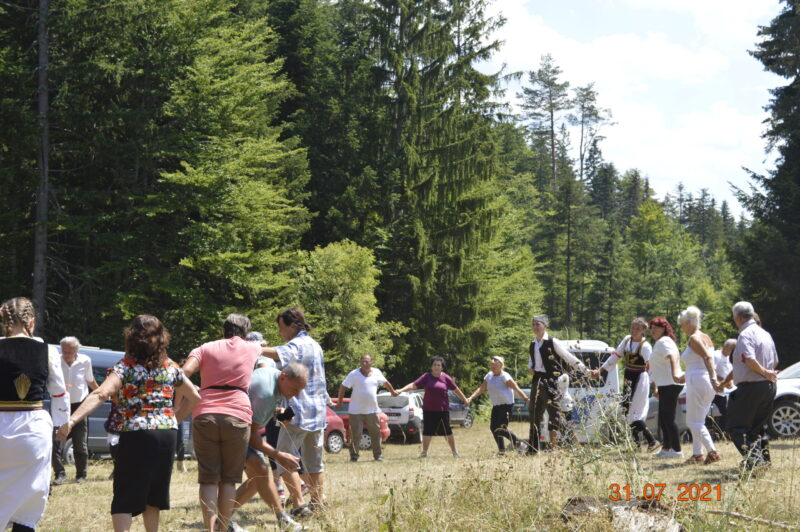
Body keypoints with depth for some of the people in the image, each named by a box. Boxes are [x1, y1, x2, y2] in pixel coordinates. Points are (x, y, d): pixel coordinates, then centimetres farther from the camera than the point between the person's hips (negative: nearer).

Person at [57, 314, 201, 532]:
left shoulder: (126, 367, -6)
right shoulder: (170, 367, 10)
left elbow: (100, 395, -21)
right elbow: (194, 397, 19)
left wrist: (72, 421, -27)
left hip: (135, 434, -4)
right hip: (167, 433, 5)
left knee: (125, 497, -2)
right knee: (153, 496, 18)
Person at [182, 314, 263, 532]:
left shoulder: (206, 348, 13)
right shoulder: (252, 348, 16)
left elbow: (185, 372, -4)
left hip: (204, 416, 0)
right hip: (237, 417, 0)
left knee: (208, 479, 4)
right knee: (228, 479, 10)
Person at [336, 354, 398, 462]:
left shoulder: (376, 373, 5)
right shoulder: (354, 374, -8)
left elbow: (385, 383, 21)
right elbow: (343, 387, -5)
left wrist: (393, 391, 34)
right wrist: (340, 402, -5)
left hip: (372, 410, 4)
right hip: (356, 411, -4)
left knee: (376, 433, 7)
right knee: (355, 434, -4)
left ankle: (378, 455, 18)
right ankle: (354, 456, 4)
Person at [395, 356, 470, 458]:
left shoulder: (446, 378, 1)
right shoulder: (426, 377, 0)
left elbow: (456, 389, 10)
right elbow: (413, 385, -6)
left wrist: (465, 399, 17)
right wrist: (401, 390, -17)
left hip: (443, 409, 0)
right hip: (428, 409, 0)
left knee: (447, 431, 5)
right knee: (427, 431, -1)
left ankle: (454, 451, 19)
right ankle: (424, 452, 9)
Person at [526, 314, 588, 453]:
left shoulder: (552, 342, -5)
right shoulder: (532, 344, 15)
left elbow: (568, 357, -4)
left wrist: (585, 370, -8)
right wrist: (530, 369, 6)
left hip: (550, 379, -7)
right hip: (537, 380, 7)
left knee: (553, 408, -12)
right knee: (535, 412, 8)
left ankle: (553, 444, -12)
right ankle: (533, 448, 14)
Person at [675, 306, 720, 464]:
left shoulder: (694, 338, -10)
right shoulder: (706, 337, 18)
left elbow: (707, 357, -24)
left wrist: (713, 378, -33)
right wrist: (685, 377, 29)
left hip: (698, 382, -10)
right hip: (707, 382, 10)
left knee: (694, 422, -6)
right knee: (697, 421, 15)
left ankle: (712, 451, -17)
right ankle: (697, 454, 15)